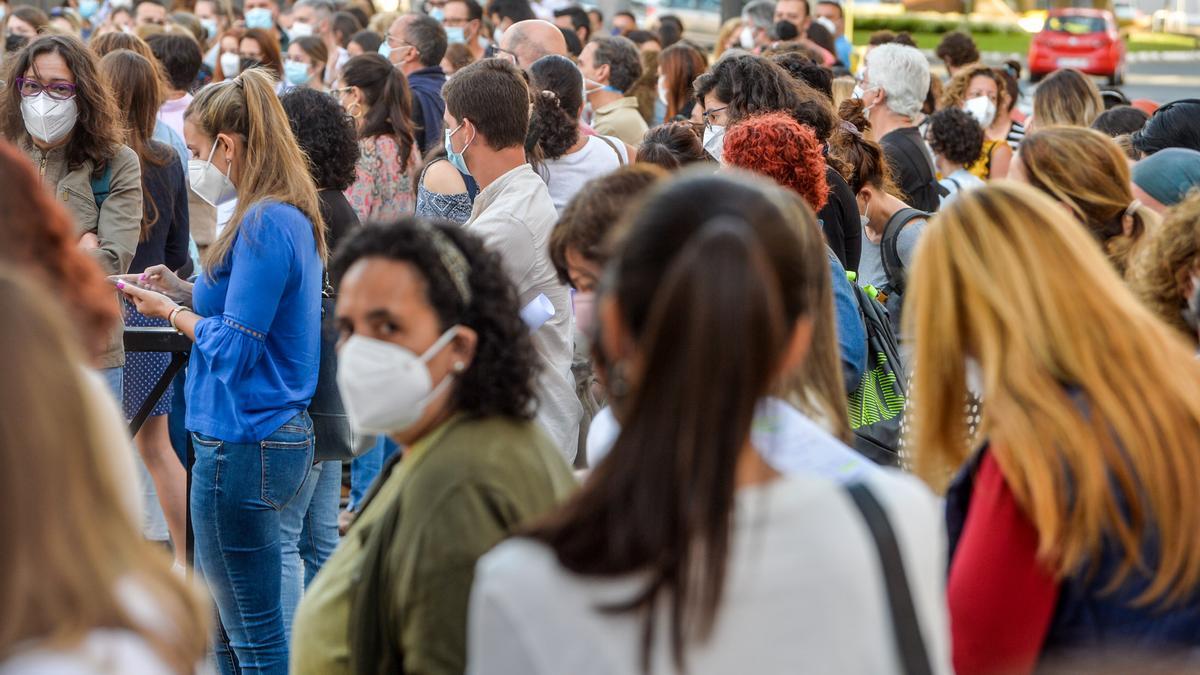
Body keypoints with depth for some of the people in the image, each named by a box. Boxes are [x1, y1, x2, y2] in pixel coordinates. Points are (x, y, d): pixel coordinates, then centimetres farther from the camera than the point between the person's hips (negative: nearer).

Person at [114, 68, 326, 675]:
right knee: (219, 621, 19)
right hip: (285, 433, 10)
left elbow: (234, 350, -19)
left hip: (243, 442, -10)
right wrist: (188, 293, 8)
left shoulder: (262, 224, -19)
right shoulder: (295, 215, 10)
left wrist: (172, 312, -3)